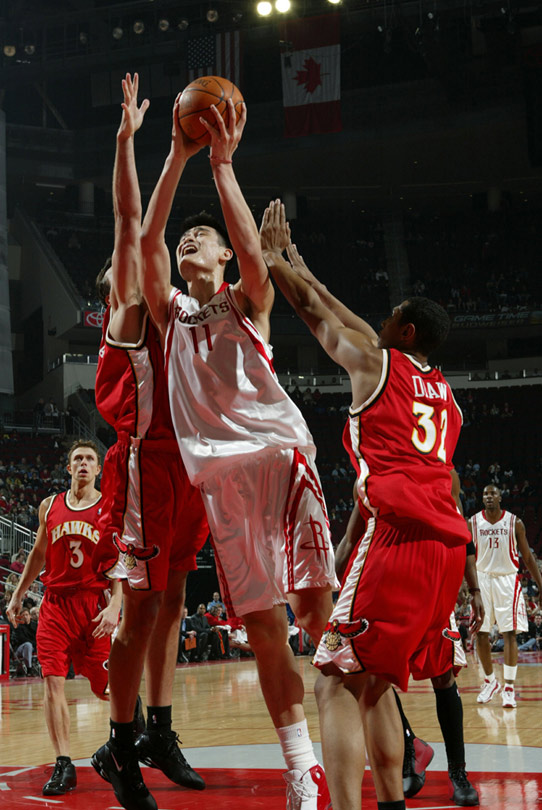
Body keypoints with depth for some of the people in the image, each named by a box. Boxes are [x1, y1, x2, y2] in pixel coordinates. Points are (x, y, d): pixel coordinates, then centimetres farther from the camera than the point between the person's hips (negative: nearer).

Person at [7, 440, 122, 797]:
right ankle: (64, 766, -7)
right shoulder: (50, 506, 10)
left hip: (95, 603, -3)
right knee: (53, 682, -9)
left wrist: (114, 606, -18)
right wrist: (18, 596, 20)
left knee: (104, 685, 3)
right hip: (55, 603, 3)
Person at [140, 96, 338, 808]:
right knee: (262, 628, -1)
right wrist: (179, 157, -1)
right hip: (220, 471, 3)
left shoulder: (248, 301, 14)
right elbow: (147, 239, 6)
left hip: (278, 451, -2)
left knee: (317, 607, -12)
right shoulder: (171, 311, 20)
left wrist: (222, 163, -10)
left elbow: (253, 252, -9)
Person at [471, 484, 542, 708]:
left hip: (507, 581, -2)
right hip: (483, 580, 2)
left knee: (510, 633, -8)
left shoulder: (514, 523, -4)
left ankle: (509, 687, -5)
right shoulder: (473, 523, -1)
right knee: (481, 633, 3)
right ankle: (490, 681, 21)